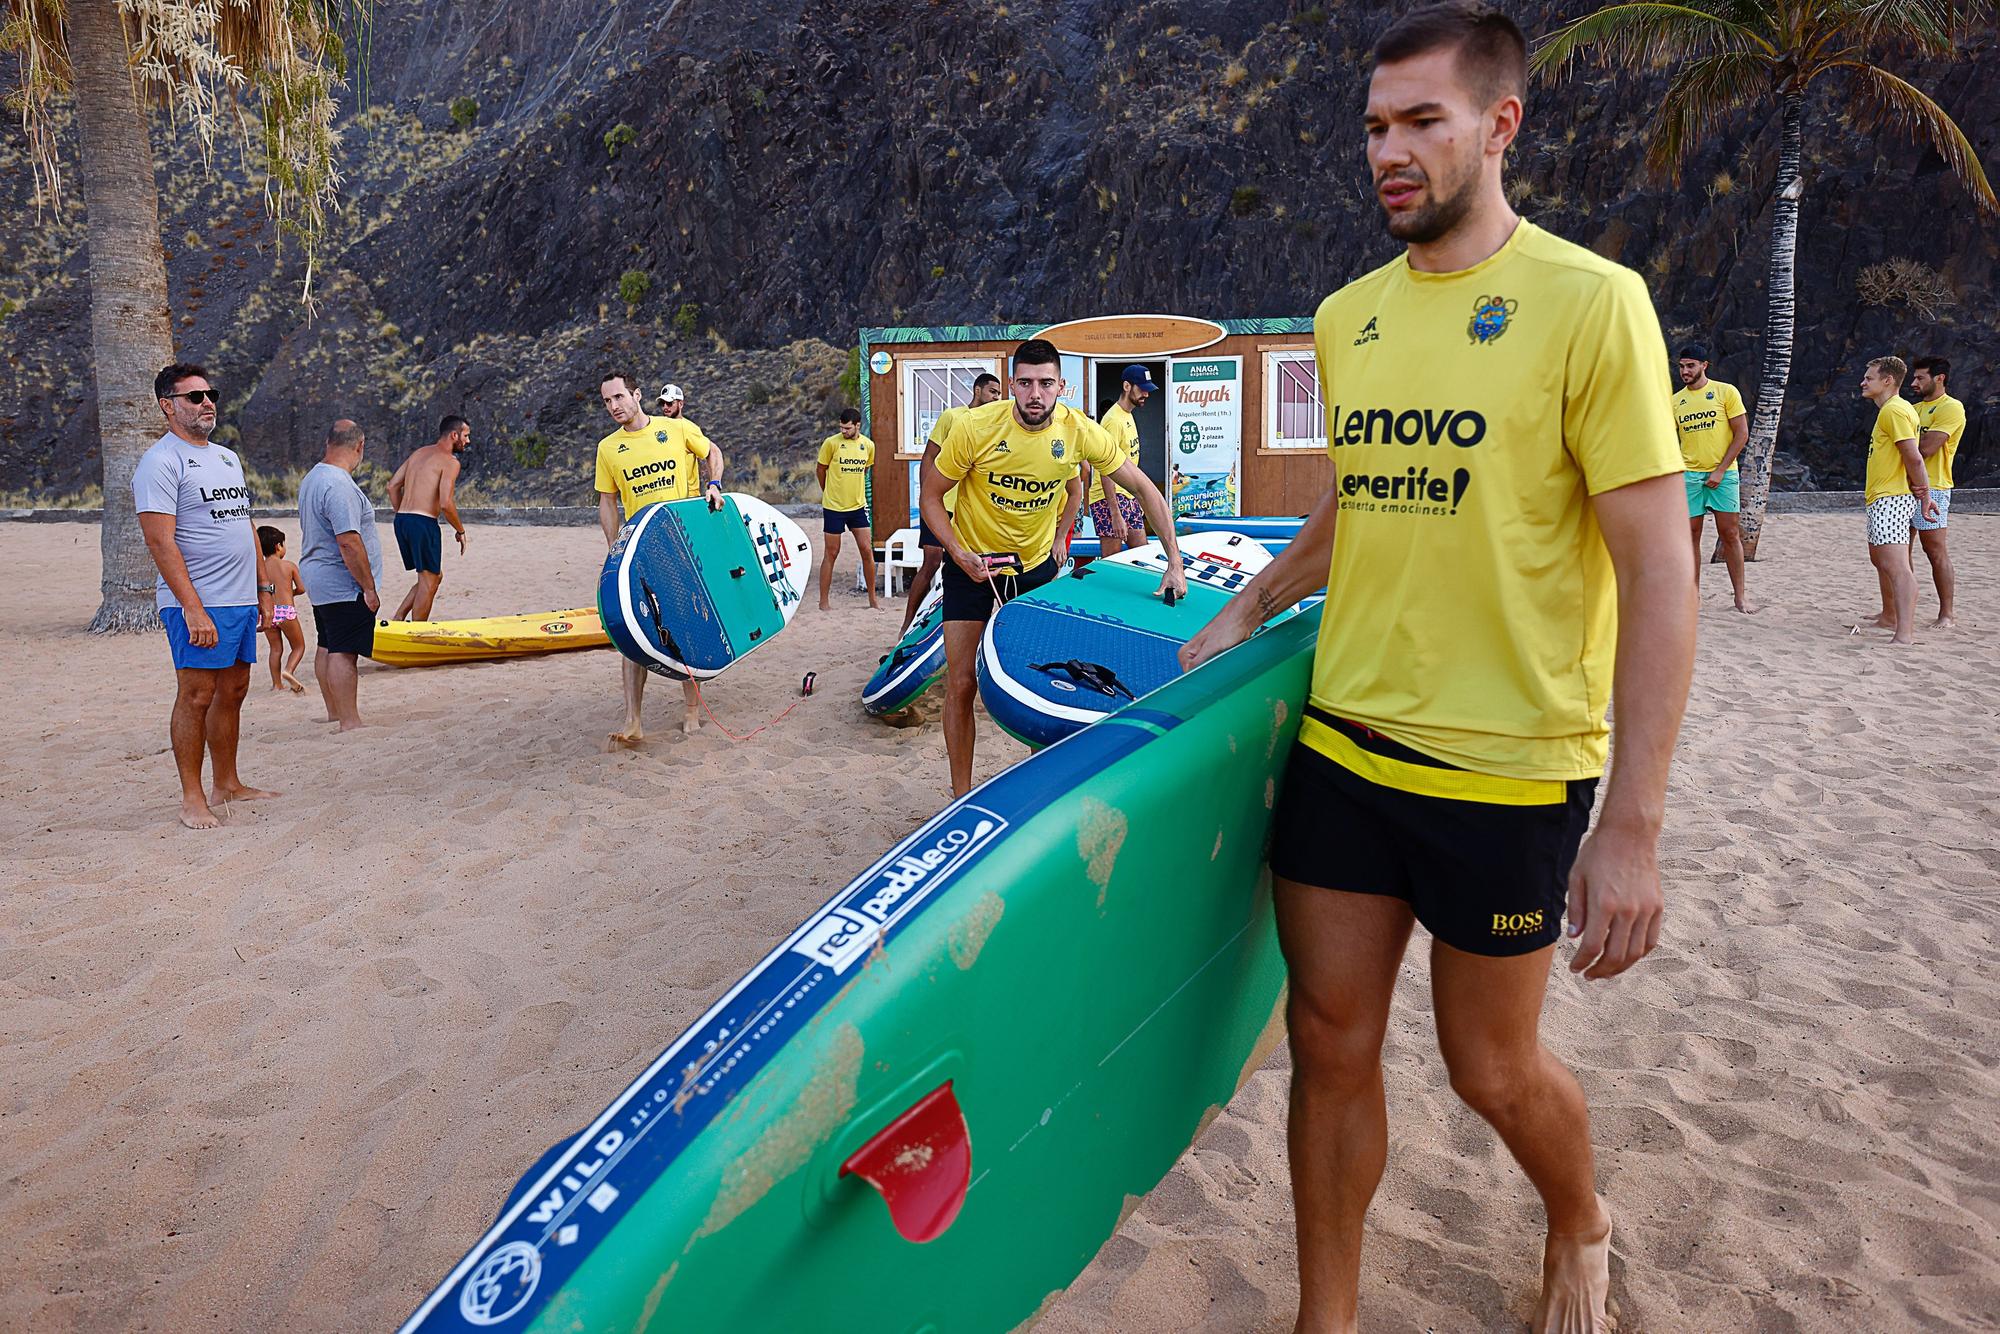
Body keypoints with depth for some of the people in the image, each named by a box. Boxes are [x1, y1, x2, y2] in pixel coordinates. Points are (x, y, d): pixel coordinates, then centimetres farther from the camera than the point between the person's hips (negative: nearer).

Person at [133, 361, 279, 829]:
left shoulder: (227, 458, 18)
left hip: (241, 599, 8)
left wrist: (262, 593, 18)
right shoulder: (161, 462, -8)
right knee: (196, 694, -5)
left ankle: (226, 785, 21)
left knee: (233, 691, 12)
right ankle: (192, 799, 1)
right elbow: (161, 541, -16)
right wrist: (193, 609, -23)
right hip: (197, 602, -8)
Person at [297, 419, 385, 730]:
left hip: (317, 577, 11)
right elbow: (349, 542, -26)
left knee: (327, 647, 16)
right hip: (343, 585, -11)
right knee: (343, 653, -8)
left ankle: (334, 713, 27)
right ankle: (350, 723, -6)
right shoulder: (340, 486, -22)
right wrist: (369, 588, -20)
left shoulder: (311, 478, 12)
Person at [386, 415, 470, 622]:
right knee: (428, 583, 2)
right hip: (423, 523, -8)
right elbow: (446, 503, -18)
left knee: (434, 576, 19)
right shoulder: (450, 462, -8)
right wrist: (460, 530, -4)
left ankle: (397, 619, 11)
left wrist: (403, 516, 21)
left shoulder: (419, 453, 18)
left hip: (401, 520, 8)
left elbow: (393, 485, 17)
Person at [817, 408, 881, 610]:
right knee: (832, 554, 1)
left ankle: (872, 599, 14)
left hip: (857, 506, 3)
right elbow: (821, 470, 3)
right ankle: (823, 602, 10)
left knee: (867, 551, 2)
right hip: (833, 507, -3)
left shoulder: (868, 445, 1)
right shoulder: (831, 443, -10)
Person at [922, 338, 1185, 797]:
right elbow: (930, 497, -10)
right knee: (961, 685, -4)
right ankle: (961, 797, 10)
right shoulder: (974, 427, -22)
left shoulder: (1079, 431, -17)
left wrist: (1174, 561, -12)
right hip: (972, 561, -2)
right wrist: (959, 553, -25)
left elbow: (1143, 488, -7)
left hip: (1037, 564, 2)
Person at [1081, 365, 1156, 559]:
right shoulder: (1114, 420, -17)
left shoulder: (1128, 416, 14)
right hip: (1110, 499, -10)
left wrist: (1138, 499, 22)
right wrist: (1115, 515, -25)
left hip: (1128, 496, 10)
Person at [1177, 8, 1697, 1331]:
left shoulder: (1589, 299, -10)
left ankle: (1581, 1226, 47)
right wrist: (1249, 610, 14)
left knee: (1491, 1065, 13)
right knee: (1331, 1046, 10)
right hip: (1343, 744, 5)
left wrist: (1633, 825, -16)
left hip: (1506, 774, -4)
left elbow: (1661, 570, -13)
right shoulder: (1347, 316, 7)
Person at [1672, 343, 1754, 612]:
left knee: (1730, 534, -1)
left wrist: (1721, 470, -12)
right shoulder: (1675, 401, 9)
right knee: (1691, 534, 2)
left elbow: (1742, 434, -5)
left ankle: (1740, 596, 6)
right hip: (1689, 474, 3)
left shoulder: (1726, 392, -2)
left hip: (1722, 473, -3)